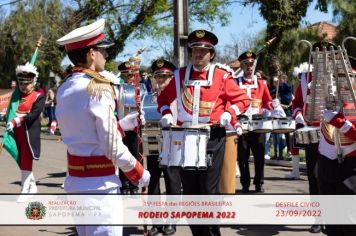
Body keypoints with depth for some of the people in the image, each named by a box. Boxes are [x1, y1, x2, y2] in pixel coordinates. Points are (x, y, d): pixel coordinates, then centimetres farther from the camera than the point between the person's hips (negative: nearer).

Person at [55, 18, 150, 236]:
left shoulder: (65, 89, 8)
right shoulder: (97, 89, -17)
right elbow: (113, 147, -17)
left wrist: (127, 123, 17)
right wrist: (139, 173, -3)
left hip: (76, 178, 8)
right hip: (100, 182, -8)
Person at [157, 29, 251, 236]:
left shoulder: (222, 75, -2)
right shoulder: (180, 75, 8)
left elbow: (243, 99, 2)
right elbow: (164, 98, 19)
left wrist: (228, 114, -13)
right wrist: (166, 114, 2)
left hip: (213, 138, -4)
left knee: (209, 190, -3)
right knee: (190, 191, 8)